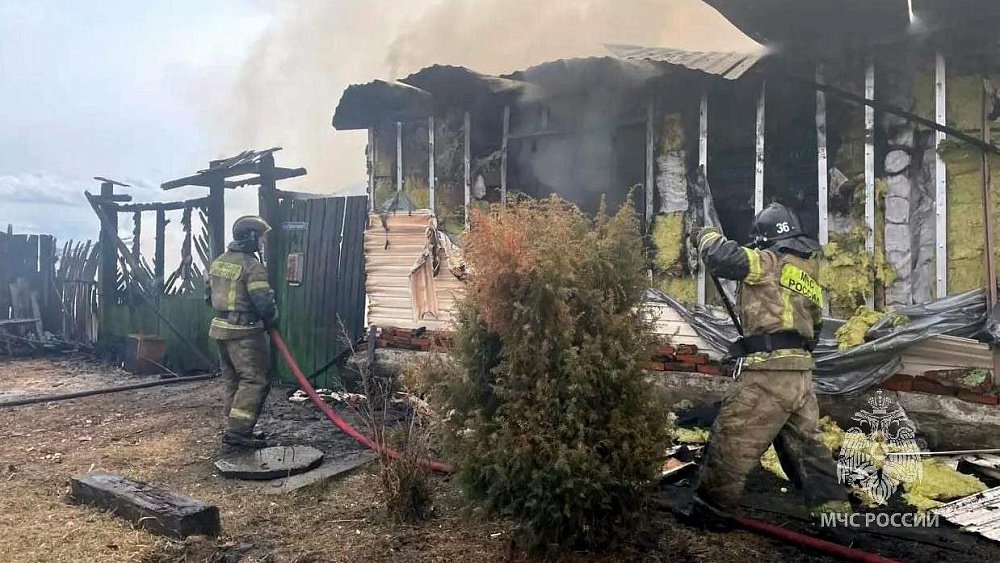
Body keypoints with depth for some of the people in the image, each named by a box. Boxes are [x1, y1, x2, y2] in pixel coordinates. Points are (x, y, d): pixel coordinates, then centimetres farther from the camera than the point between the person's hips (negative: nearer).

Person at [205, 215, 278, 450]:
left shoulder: (218, 262, 11)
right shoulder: (252, 266, -16)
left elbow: (209, 294, 19)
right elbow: (264, 302, -20)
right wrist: (271, 319, 0)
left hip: (221, 327, 9)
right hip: (245, 332, -9)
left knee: (233, 380, 16)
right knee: (256, 380, -4)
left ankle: (234, 428, 21)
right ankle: (237, 431, -7)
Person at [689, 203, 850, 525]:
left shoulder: (769, 262, -6)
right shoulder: (809, 274, 20)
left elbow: (723, 258, -17)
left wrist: (708, 237, 4)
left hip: (770, 371, -8)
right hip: (801, 372, 9)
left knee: (732, 439, 0)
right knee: (807, 442, 19)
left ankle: (708, 510, 8)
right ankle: (832, 504, 24)